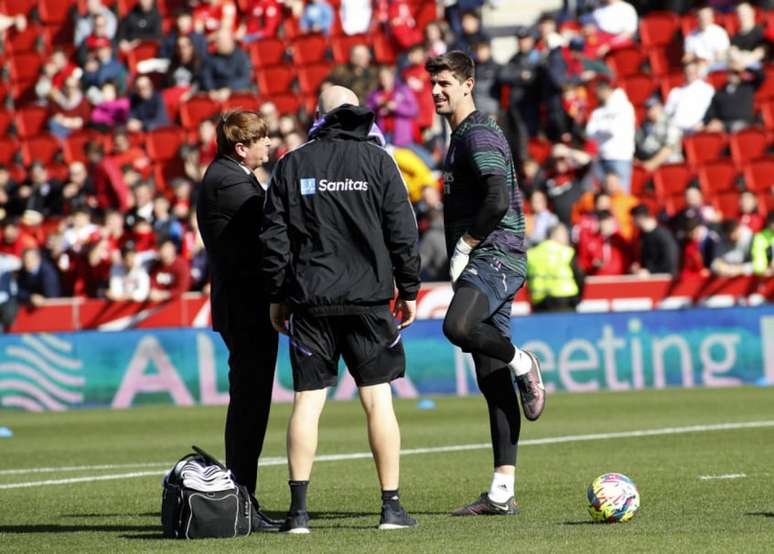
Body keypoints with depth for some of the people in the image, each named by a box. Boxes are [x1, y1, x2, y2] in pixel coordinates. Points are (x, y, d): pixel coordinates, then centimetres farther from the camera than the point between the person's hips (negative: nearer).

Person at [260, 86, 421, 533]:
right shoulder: (377, 161, 1)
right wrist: (409, 290, 7)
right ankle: (392, 506, 3)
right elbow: (402, 231, 0)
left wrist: (277, 295, 11)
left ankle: (299, 508, -4)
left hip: (309, 299, 1)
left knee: (307, 401, 2)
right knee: (378, 398, 3)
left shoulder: (292, 165, 5)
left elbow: (274, 236, 4)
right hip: (368, 297, -1)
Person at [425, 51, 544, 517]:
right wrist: (460, 256, 19)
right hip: (484, 265, 10)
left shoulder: (479, 134, -9)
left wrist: (463, 248, -14)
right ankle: (503, 491, 4)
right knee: (492, 380, 6)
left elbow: (498, 201, -22)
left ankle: (522, 364, -8)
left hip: (496, 257, -10)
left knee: (457, 327, -35)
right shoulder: (461, 136, 22)